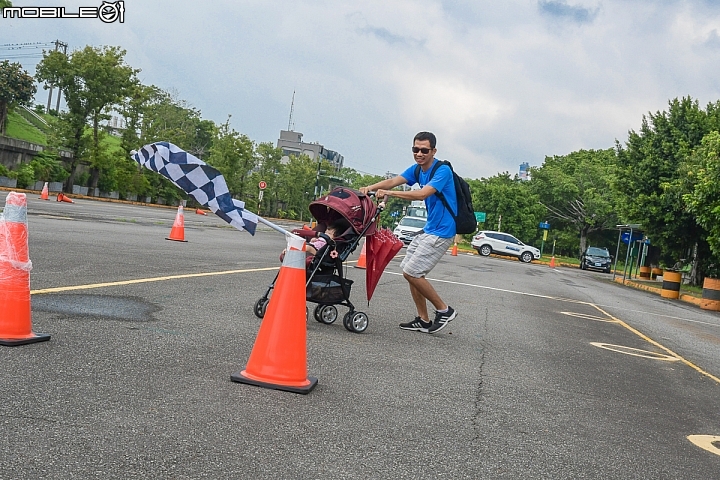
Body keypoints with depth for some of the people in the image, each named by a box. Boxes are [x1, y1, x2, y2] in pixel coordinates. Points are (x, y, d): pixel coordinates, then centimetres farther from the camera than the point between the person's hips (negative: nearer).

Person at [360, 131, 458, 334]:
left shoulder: (443, 171, -17)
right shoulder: (417, 169, 8)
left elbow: (422, 194, -31)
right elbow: (393, 181, -6)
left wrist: (389, 193, -36)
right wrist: (370, 187, -24)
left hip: (441, 232, -9)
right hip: (428, 229, 9)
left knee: (411, 272, -12)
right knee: (410, 271, 7)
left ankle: (444, 310, 3)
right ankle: (423, 320, 15)